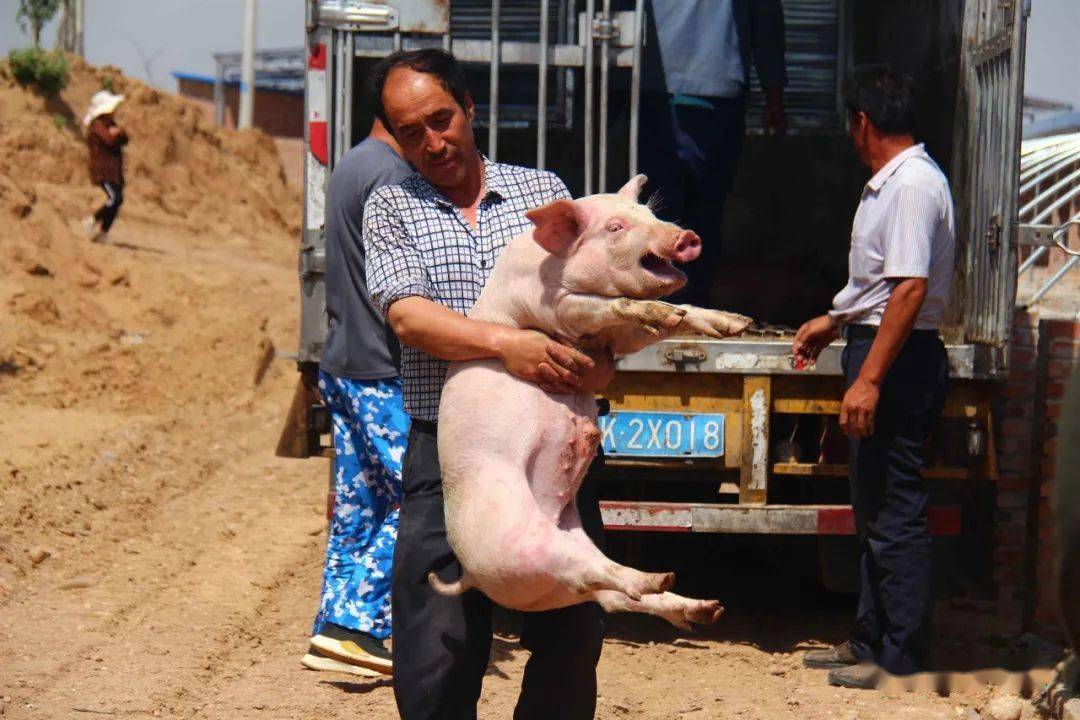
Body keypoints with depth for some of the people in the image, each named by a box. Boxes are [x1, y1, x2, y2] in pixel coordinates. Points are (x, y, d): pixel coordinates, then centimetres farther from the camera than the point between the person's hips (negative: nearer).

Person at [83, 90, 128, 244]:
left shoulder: (109, 123, 19)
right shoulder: (97, 124, -11)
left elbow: (124, 140, 15)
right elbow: (109, 140, -24)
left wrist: (118, 132, -5)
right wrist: (115, 133, -4)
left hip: (114, 170, 10)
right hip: (103, 169, -10)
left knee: (117, 200, 7)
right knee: (115, 198, -20)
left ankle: (103, 232, 13)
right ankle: (92, 221, -6)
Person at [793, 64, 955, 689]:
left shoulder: (912, 185, -17)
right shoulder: (891, 183, 16)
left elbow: (910, 288, -24)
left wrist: (869, 379, -26)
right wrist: (836, 322, 37)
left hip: (898, 358, -11)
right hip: (882, 351, 11)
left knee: (895, 512, -6)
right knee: (875, 508, 15)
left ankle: (902, 658, -1)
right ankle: (871, 641, 24)